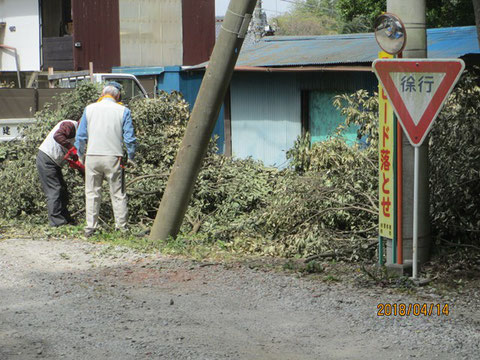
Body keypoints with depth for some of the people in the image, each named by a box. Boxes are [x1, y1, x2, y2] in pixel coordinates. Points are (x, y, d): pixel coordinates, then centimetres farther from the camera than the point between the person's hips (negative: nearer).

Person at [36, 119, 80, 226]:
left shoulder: (75, 132, 17)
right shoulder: (70, 125, -15)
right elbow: (58, 136, -34)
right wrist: (71, 148, -35)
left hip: (54, 163, 11)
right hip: (46, 160, -11)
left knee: (62, 190, 13)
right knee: (54, 190, -10)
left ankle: (65, 218, 18)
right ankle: (56, 221, -10)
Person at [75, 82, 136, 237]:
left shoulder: (89, 109, 5)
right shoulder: (123, 111, 0)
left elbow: (80, 137, 7)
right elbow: (129, 138, -1)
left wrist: (81, 156, 19)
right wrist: (131, 158, 11)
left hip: (92, 157, 1)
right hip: (113, 158, -1)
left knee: (92, 193, 8)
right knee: (118, 194, 7)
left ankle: (90, 227, 7)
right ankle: (121, 227, 7)